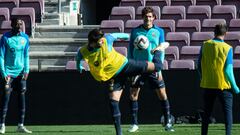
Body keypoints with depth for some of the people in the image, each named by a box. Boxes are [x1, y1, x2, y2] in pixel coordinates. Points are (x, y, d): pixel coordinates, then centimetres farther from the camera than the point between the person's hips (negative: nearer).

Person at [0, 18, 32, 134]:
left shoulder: (25, 38, 6)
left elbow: (26, 56, 11)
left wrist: (26, 71, 0)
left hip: (21, 73, 4)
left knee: (22, 98, 2)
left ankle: (20, 126, 8)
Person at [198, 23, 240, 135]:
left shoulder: (205, 45, -2)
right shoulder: (227, 48, -9)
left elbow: (199, 65, 2)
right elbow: (228, 70, -12)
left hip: (207, 84, 3)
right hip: (223, 85, -3)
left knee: (207, 112, 13)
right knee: (228, 112, 5)